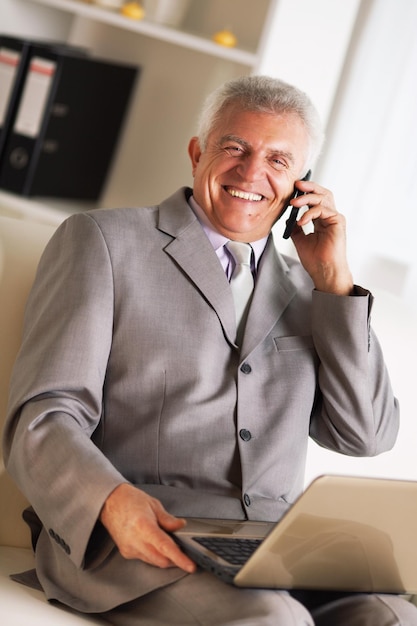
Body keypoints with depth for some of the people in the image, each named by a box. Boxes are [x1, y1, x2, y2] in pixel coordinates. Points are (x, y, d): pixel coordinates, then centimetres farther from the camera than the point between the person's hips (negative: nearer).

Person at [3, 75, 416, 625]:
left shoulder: (303, 290, 23)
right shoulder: (102, 241, 9)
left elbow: (368, 436, 13)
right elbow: (44, 417, -1)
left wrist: (333, 280, 7)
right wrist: (113, 500, -23)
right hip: (124, 541, -4)